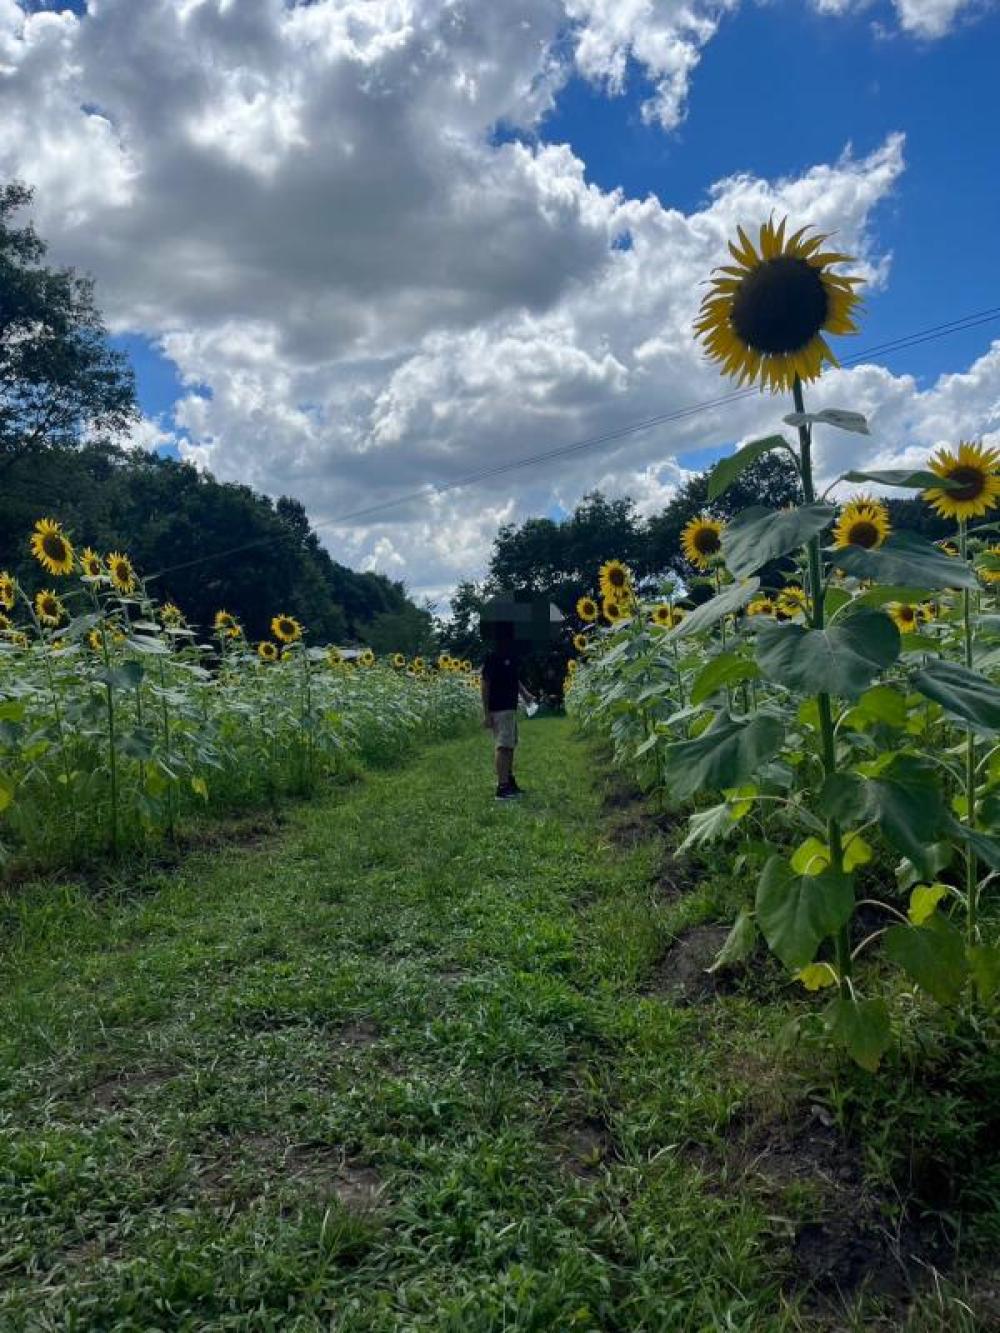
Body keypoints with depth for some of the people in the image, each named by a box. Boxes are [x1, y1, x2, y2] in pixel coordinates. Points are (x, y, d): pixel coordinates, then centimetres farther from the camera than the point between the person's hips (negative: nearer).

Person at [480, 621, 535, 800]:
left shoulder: (510, 655, 12)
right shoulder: (492, 657, -13)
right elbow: (485, 685, -14)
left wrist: (524, 693, 7)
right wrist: (486, 714, -17)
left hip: (510, 707, 9)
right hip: (499, 709, -9)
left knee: (510, 745, 15)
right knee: (503, 746, -11)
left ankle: (510, 782, 26)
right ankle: (502, 787, -9)